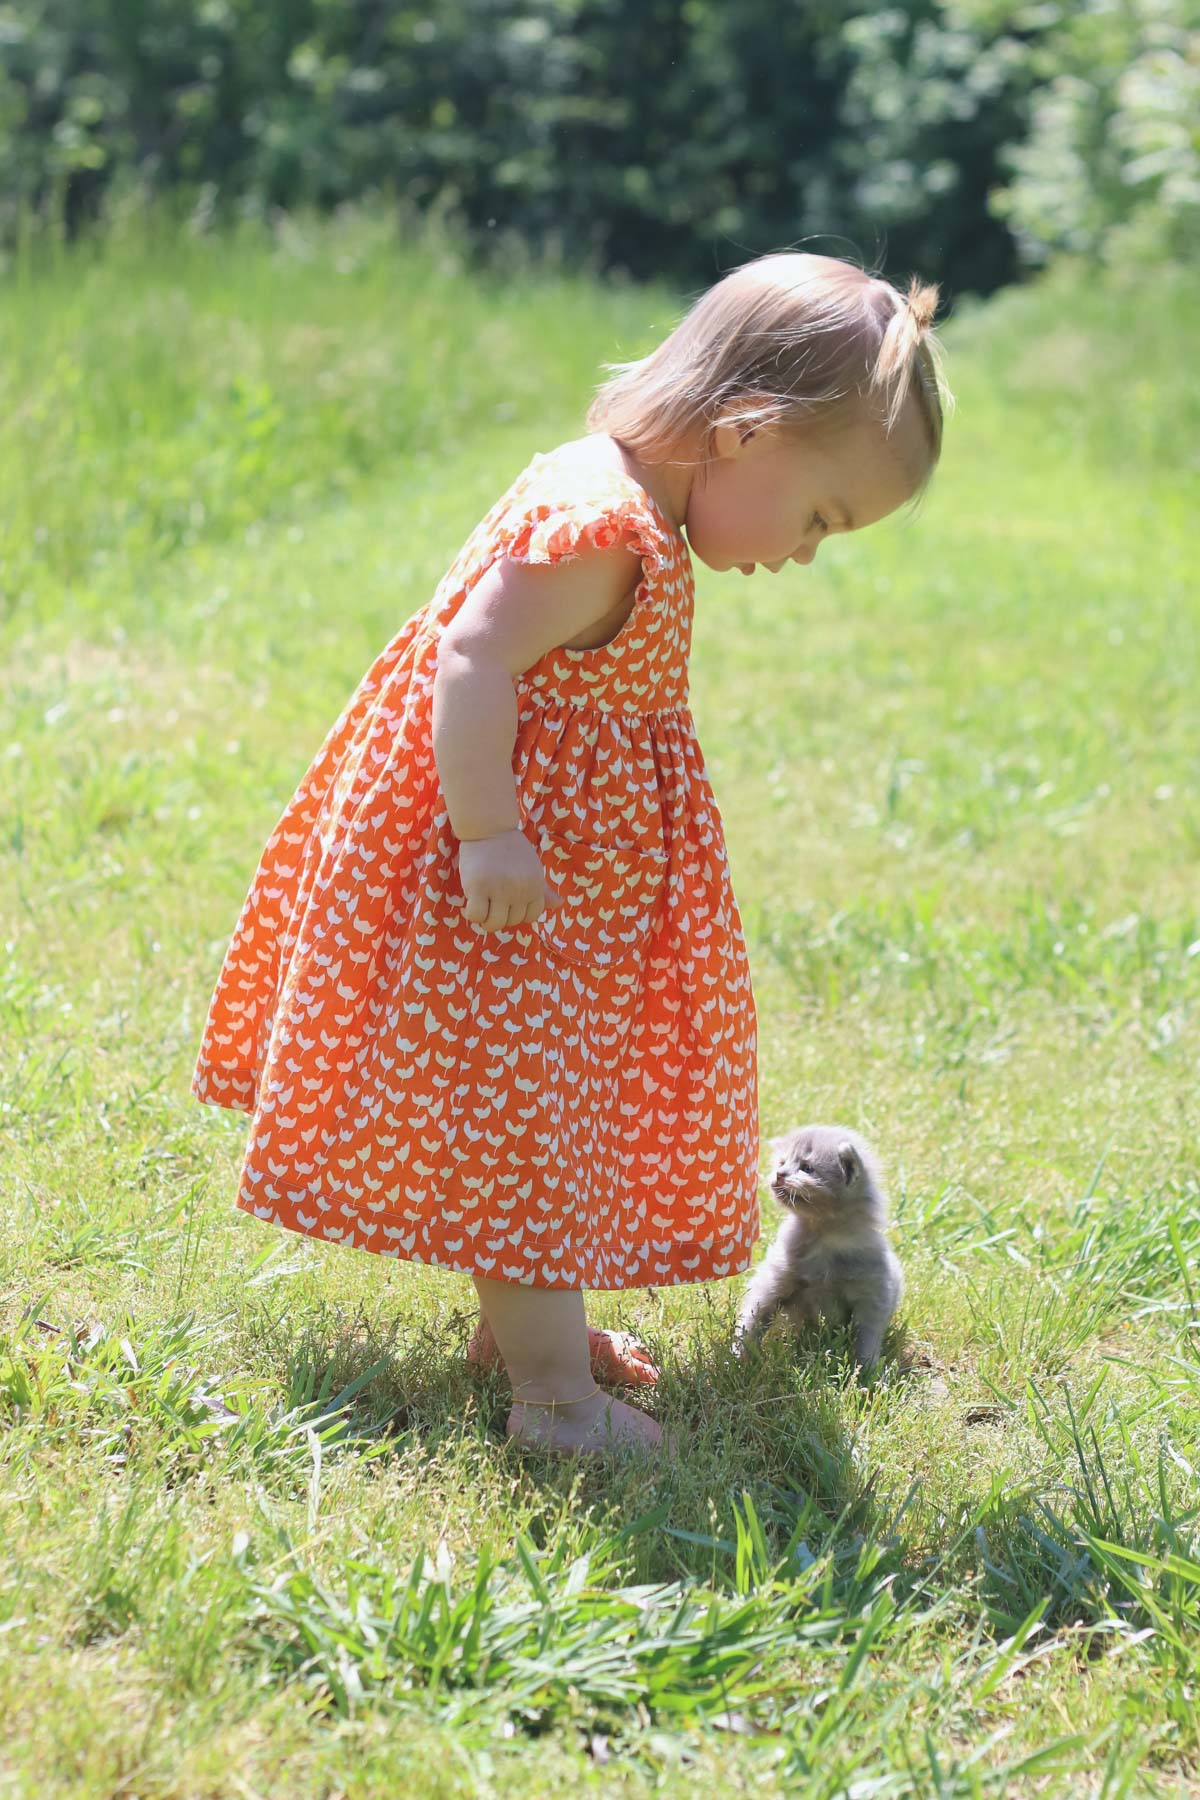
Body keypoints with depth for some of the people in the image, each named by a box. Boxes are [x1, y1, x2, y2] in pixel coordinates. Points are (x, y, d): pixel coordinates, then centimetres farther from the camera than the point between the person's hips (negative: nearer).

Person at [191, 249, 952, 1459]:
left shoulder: (627, 511, 7)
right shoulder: (600, 527, -25)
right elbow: (471, 661, -29)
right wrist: (488, 834, -30)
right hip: (507, 889, -11)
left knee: (534, 1109, 21)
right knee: (517, 1117, -4)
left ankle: (520, 1316, 36)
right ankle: (553, 1393, 2)